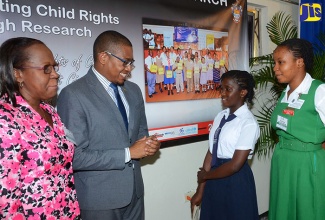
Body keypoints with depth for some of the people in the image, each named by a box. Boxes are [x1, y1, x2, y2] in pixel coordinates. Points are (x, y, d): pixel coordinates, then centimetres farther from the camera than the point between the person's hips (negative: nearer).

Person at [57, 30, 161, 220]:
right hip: (99, 197, -6)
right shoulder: (73, 95, -16)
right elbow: (75, 156, -20)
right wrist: (128, 153, -19)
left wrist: (148, 144, -7)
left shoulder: (133, 90, 6)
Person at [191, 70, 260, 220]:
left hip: (235, 182, -6)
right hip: (215, 180, 6)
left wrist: (205, 176, -5)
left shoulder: (248, 123, -16)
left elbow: (235, 165, -18)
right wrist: (200, 190, 2)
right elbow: (211, 153, 2)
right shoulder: (220, 116, 4)